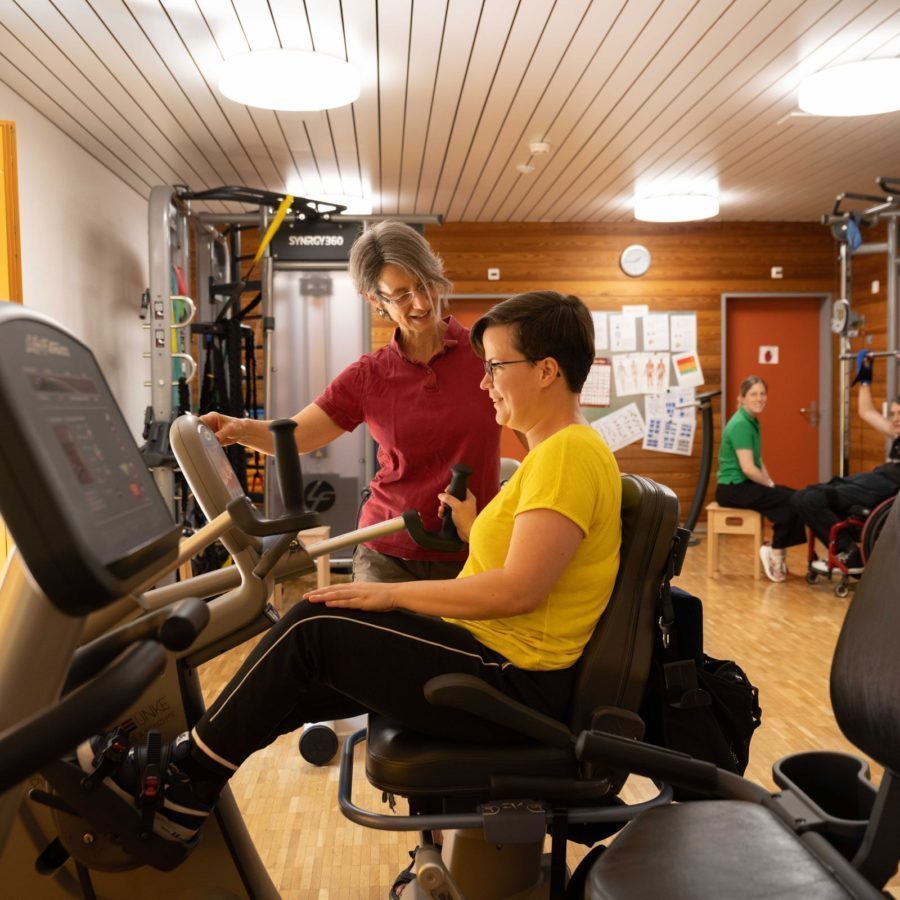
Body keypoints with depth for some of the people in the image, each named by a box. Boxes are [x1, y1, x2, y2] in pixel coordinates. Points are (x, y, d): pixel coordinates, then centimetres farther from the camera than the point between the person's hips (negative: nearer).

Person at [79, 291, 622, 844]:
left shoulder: (569, 452, -18)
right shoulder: (555, 451, 13)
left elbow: (519, 590, -26)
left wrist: (391, 594, -19)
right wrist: (473, 528, 2)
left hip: (513, 685, -9)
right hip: (494, 659, 9)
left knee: (312, 627, -12)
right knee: (307, 672, 5)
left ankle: (187, 787, 3)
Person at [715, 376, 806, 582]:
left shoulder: (753, 422, 12)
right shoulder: (740, 425, -18)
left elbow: (758, 461, 18)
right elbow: (748, 468, -24)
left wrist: (770, 483, 5)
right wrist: (770, 485, -11)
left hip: (744, 485, 9)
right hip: (733, 488, -9)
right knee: (790, 501, -17)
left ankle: (775, 550, 5)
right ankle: (775, 552, 0)